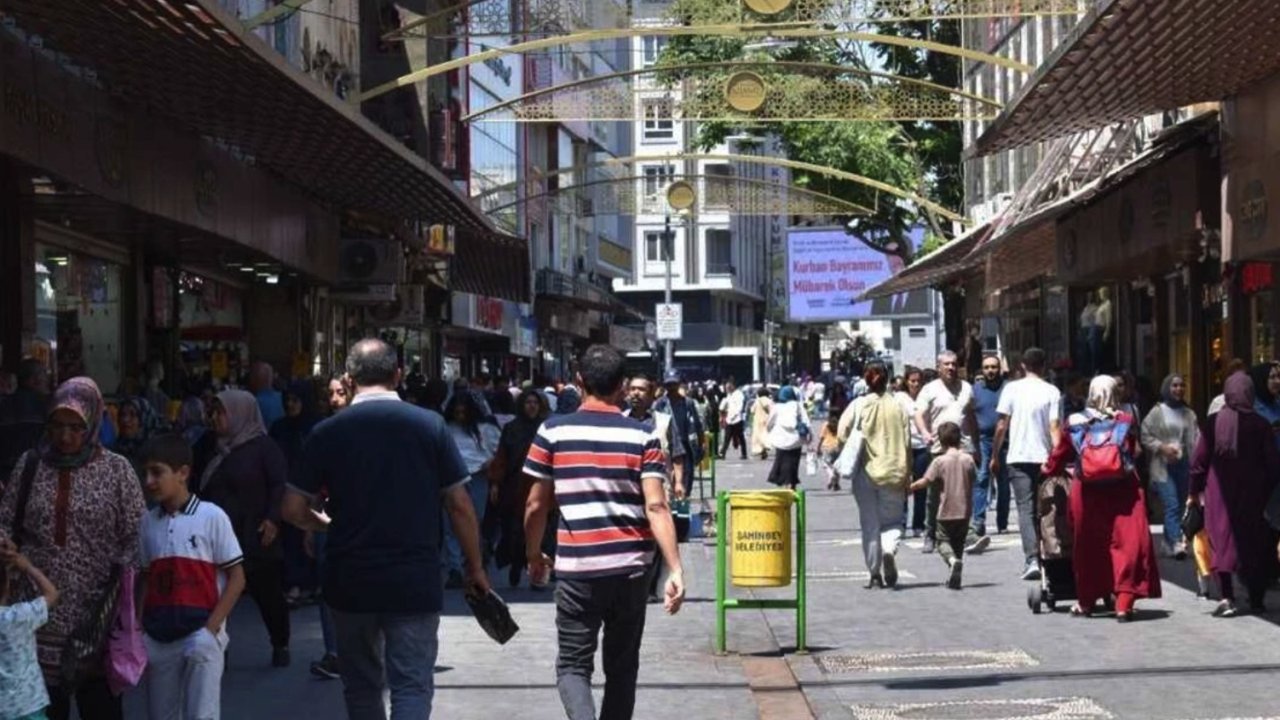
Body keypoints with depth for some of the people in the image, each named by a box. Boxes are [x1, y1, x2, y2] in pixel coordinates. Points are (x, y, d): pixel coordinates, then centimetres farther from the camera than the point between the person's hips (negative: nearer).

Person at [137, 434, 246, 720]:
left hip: (200, 635, -5)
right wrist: (140, 632, 2)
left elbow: (236, 578, -5)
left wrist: (211, 628, -12)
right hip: (158, 638, 5)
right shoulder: (148, 522, 7)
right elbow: (147, 581, 13)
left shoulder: (211, 516, -6)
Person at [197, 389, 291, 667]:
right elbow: (204, 491, 22)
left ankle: (280, 646, 23)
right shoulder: (218, 449, 15)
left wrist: (273, 519, -23)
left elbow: (280, 485, -12)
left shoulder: (263, 446, -5)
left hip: (256, 539, -6)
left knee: (268, 594, 6)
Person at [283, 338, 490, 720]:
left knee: (362, 686, 18)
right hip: (415, 582, -1)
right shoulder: (430, 425, -5)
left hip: (350, 583, 1)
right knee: (412, 686, 0)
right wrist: (475, 568, 8)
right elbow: (459, 505, -3)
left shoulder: (327, 432, -4)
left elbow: (294, 509, -2)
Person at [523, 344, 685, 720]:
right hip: (631, 568, 1)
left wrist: (533, 555, 17)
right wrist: (675, 570, -11)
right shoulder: (642, 436, -2)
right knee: (622, 666, 15)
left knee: (573, 664, 6)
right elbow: (656, 507, -10)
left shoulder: (553, 431, -2)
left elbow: (536, 504, 1)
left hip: (577, 569, -1)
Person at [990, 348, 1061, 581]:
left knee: (1026, 509, -3)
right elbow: (1054, 428, -6)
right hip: (1044, 458, 1)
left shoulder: (1012, 389, -1)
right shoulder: (1052, 392, 0)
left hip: (1018, 457, -1)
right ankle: (1044, 556, 22)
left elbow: (1002, 426, -1)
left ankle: (1032, 559, -18)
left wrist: (995, 456, 8)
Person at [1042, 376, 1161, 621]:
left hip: (1086, 493, 1)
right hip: (1123, 492, -1)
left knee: (1088, 548, 14)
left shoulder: (1074, 424, 2)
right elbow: (1132, 453, 13)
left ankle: (1086, 602, 24)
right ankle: (1124, 603, -6)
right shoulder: (1126, 421, 1)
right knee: (1128, 544, 2)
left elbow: (1059, 456, 12)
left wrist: (1047, 471, 33)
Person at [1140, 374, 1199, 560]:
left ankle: (1168, 542, 23)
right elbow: (1145, 436, -2)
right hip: (1164, 466, -4)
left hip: (1184, 465, 5)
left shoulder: (1189, 414, 9)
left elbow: (1196, 439, 4)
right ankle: (1177, 543, -22)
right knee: (1172, 506, -14)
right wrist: (1162, 447, -14)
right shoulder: (1157, 412, -1)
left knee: (1180, 506, 10)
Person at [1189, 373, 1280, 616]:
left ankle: (1227, 598, -12)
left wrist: (1195, 491, 4)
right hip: (1252, 493, 1)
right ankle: (1256, 598, 19)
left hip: (1220, 493, -1)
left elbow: (1199, 460, -5)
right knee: (1254, 542, 13)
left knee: (1223, 541, 1)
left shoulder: (1215, 422, -5)